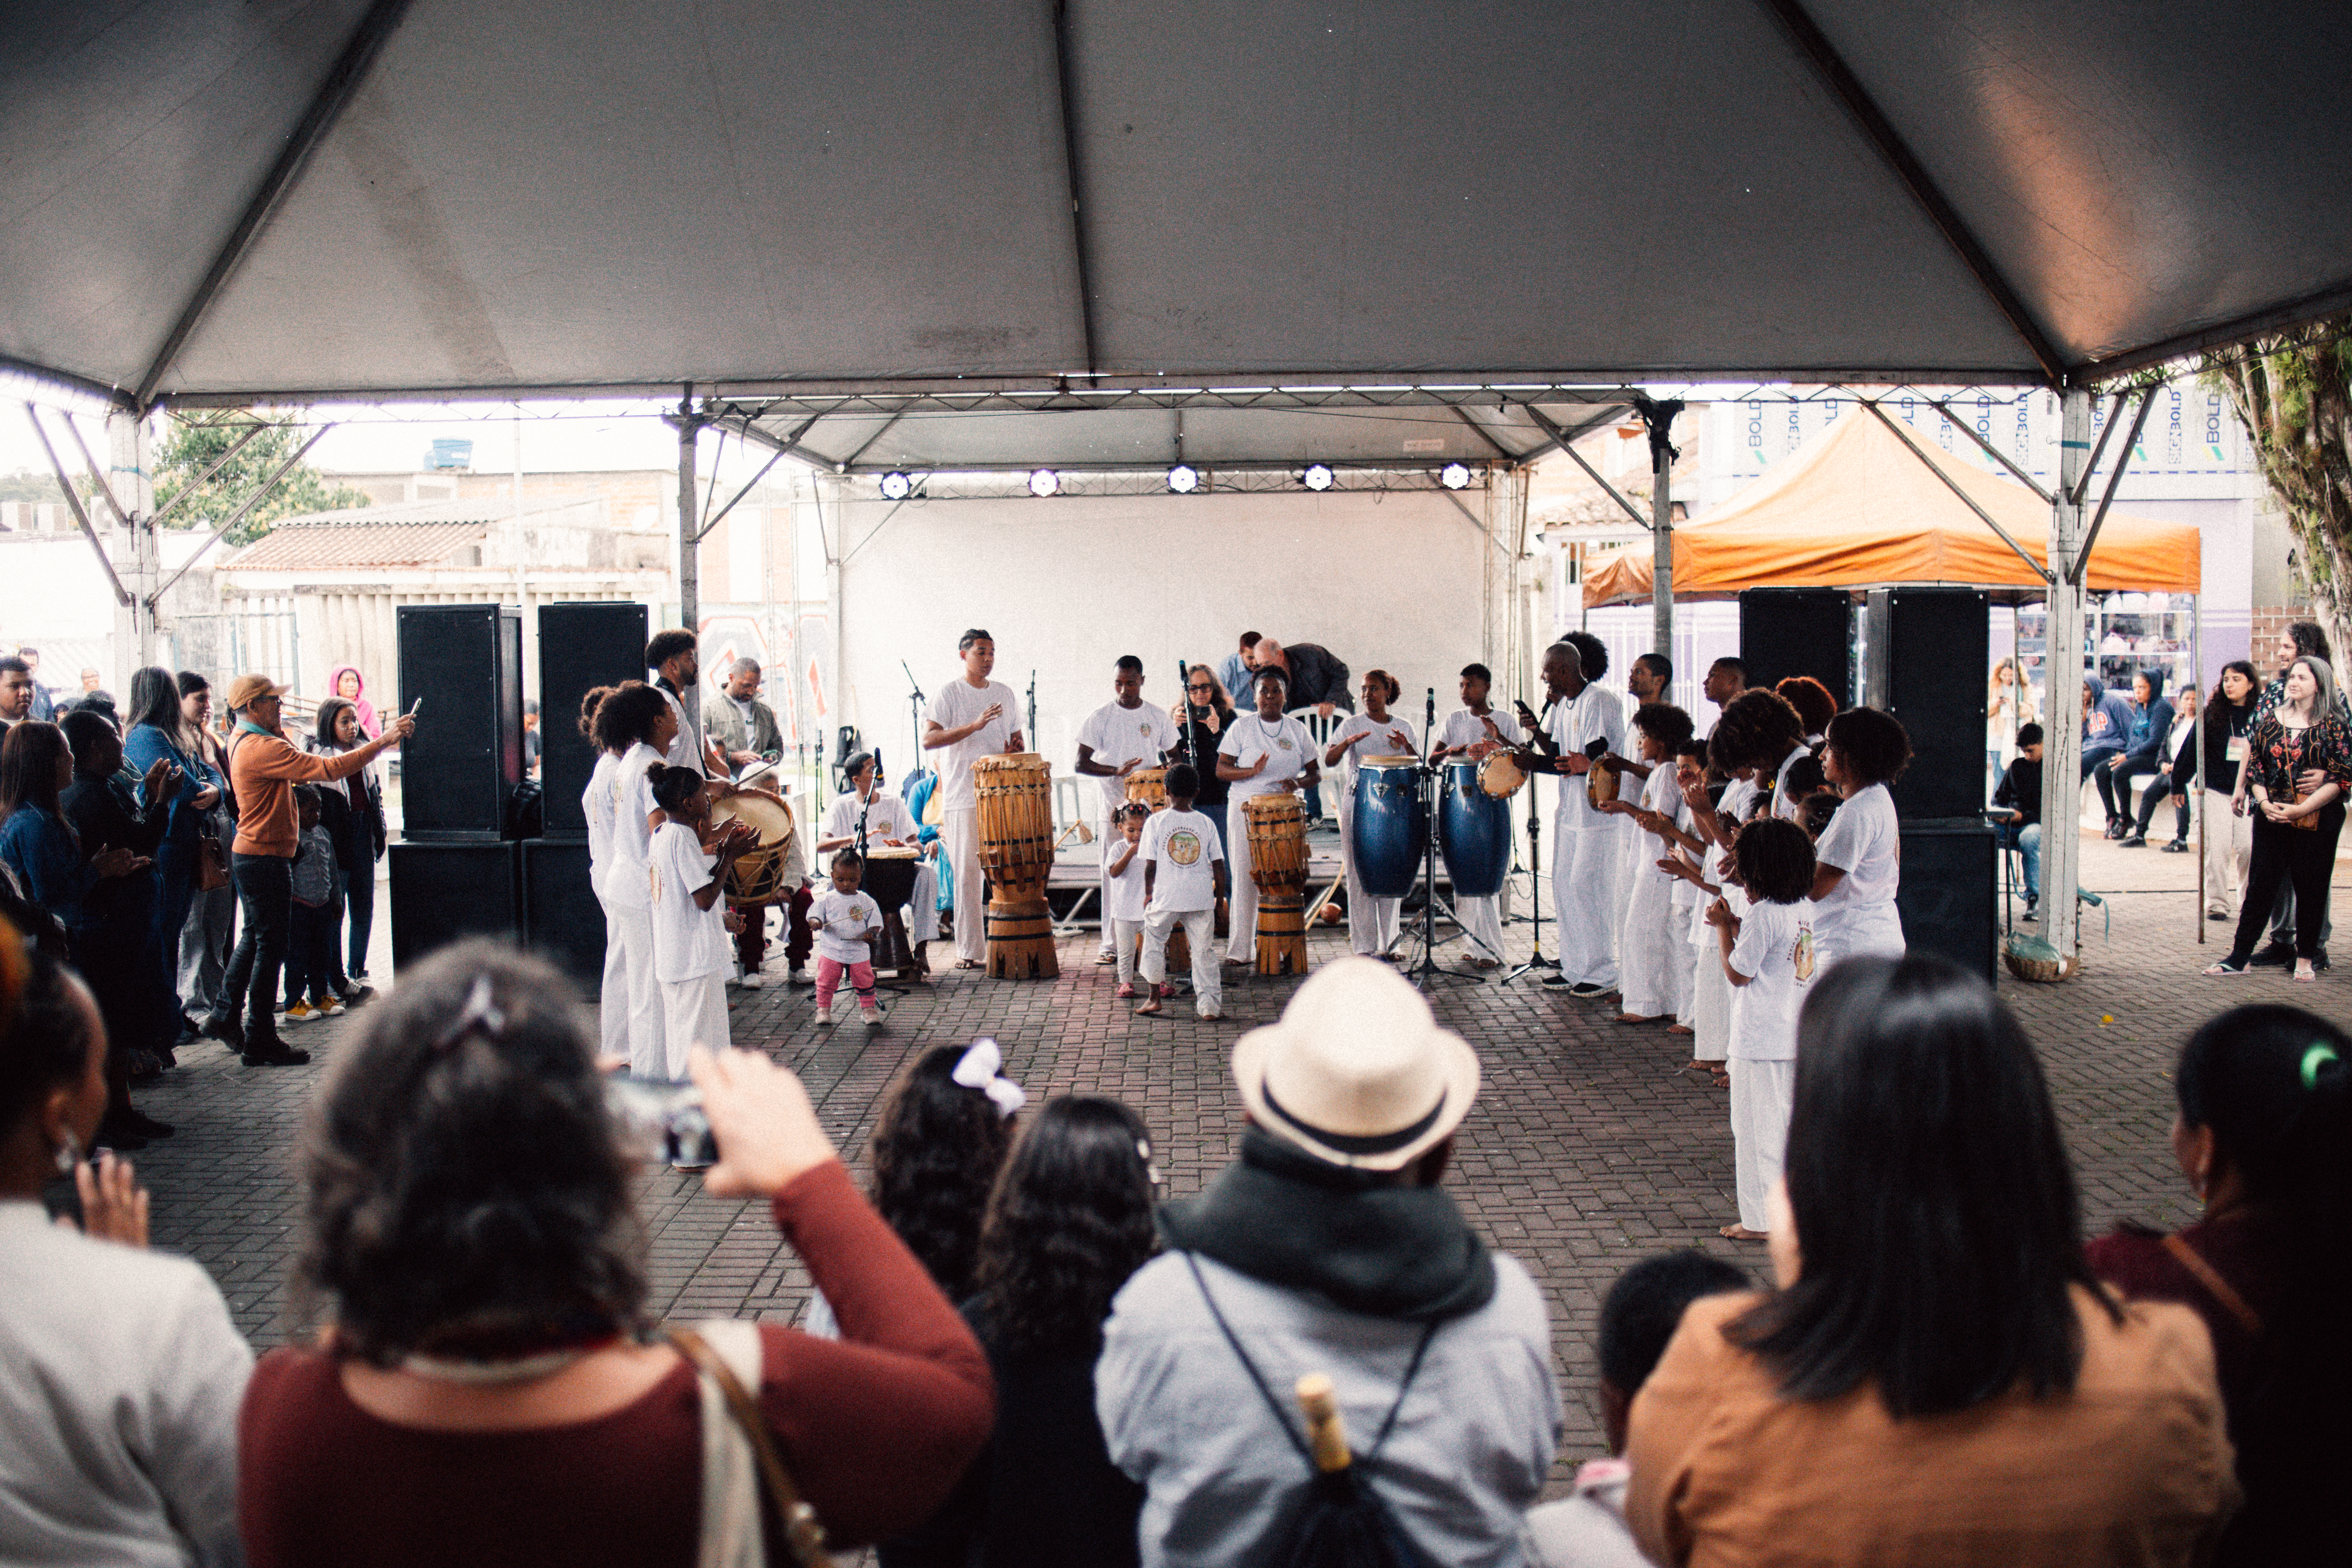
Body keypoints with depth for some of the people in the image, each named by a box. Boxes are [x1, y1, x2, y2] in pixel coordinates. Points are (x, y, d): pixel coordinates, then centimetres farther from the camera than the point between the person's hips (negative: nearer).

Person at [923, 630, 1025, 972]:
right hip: (962, 798, -4)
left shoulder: (1005, 694, 16)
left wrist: (1015, 752, -1)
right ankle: (969, 950, 3)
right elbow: (928, 740, -13)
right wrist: (974, 726, -22)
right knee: (967, 875, -3)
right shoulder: (948, 694, -1)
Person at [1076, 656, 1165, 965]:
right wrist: (1116, 771, -20)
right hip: (1115, 808, -2)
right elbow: (1081, 763, -5)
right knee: (1114, 875, -2)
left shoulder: (1157, 717, 8)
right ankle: (1111, 945, 4)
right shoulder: (1100, 718, -1)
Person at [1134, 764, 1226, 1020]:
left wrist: (1148, 894, 12)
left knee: (1154, 941, 19)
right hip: (1202, 899, 1)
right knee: (1204, 950, 7)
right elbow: (1218, 864, 4)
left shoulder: (1156, 822, -3)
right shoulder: (1205, 823, 3)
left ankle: (1154, 997, 23)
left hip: (1166, 898, -1)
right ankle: (1210, 1005, 3)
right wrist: (1220, 897, 15)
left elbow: (1150, 865, -2)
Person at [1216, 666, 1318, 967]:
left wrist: (1298, 783, -10)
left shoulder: (1297, 730, 11)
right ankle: (1241, 950, 2)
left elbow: (1315, 771, 13)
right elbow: (1221, 769, 1)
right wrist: (1252, 771, -17)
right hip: (1245, 809, -2)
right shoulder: (1241, 728, 5)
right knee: (1245, 877, -3)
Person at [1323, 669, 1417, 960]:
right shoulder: (1352, 725, 4)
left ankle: (1385, 942, 12)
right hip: (1358, 806, -2)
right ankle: (1365, 945, -2)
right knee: (1361, 875, -5)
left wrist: (1407, 747, -12)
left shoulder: (1403, 727, 12)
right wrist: (1347, 743, -27)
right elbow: (1329, 760, -8)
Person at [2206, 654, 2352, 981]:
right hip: (2271, 819, 2)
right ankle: (2238, 958, 5)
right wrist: (2264, 803, -8)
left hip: (2316, 821, -2)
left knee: (2311, 888, 4)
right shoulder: (2269, 720, 7)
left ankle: (2305, 959, 15)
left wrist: (2300, 809, -16)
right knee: (2260, 886, 3)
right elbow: (2253, 766, 8)